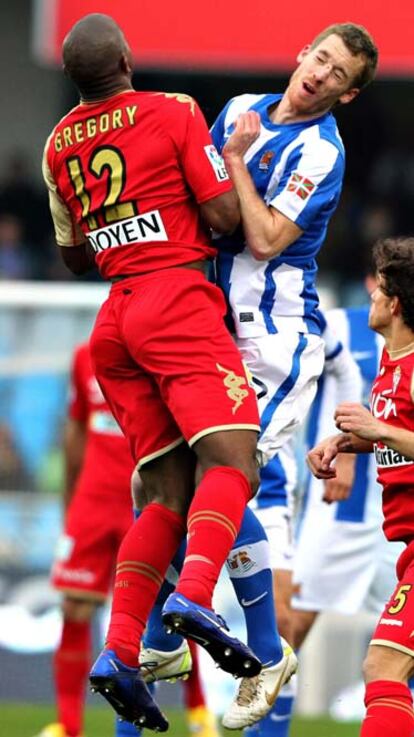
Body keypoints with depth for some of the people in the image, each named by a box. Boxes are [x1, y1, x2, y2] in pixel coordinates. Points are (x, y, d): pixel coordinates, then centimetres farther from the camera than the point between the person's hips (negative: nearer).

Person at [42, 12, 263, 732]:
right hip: (178, 302, -6)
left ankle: (118, 651, -7)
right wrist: (229, 161, 13)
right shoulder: (174, 112, -3)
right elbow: (224, 217, -5)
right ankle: (194, 595, -41)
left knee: (168, 492, 6)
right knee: (230, 457, -16)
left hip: (116, 316, 6)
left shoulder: (58, 145, 15)